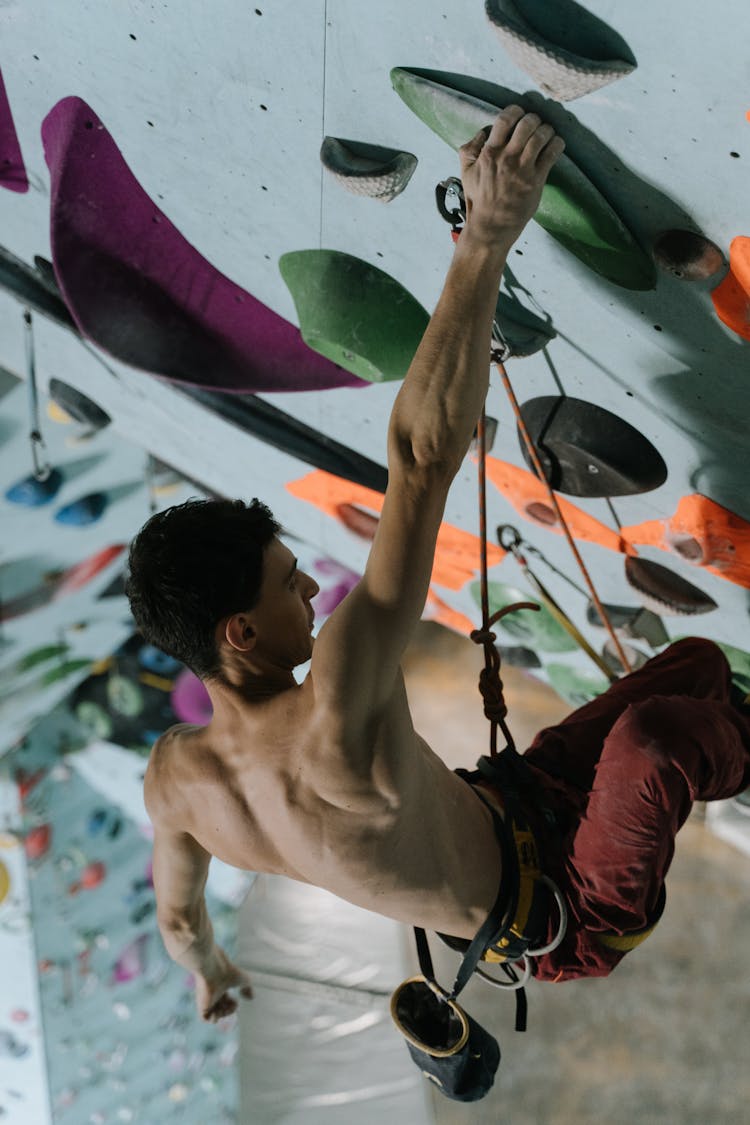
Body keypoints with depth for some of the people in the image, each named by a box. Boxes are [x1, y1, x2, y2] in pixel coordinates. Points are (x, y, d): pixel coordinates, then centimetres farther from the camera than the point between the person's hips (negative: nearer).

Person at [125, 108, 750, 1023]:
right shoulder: (332, 725, -42)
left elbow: (178, 915, 6)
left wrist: (210, 974, 29)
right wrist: (484, 242, -55)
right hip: (565, 920, -8)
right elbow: (423, 454, -53)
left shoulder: (175, 775, -17)